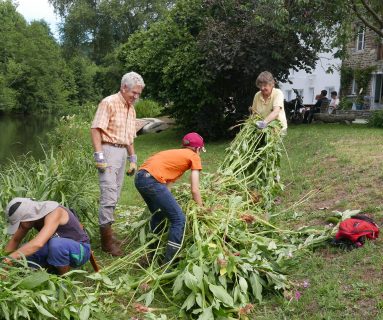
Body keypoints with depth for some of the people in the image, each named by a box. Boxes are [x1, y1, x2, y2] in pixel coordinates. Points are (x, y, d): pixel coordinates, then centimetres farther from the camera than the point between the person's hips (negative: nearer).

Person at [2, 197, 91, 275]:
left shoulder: (54, 213, -32)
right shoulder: (30, 214, -9)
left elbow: (38, 243, -46)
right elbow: (15, 240, 6)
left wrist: (9, 259, -44)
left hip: (80, 250, -7)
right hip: (61, 249, 7)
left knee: (56, 243, -38)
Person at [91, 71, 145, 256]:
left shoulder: (131, 109, 18)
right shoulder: (109, 103, -7)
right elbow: (95, 129, -14)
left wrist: (132, 159, 20)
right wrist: (99, 156, -19)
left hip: (122, 152, 8)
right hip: (109, 150, -8)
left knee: (114, 196, 9)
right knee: (109, 194, -11)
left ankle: (107, 231, 17)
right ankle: (106, 237, -5)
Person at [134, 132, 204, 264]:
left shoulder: (176, 154, 31)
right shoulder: (194, 157, 10)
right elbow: (194, 190, 6)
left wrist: (169, 204, 25)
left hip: (139, 178, 9)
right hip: (152, 180, -9)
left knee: (159, 214, 28)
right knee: (179, 219, -3)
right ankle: (168, 264, -3)